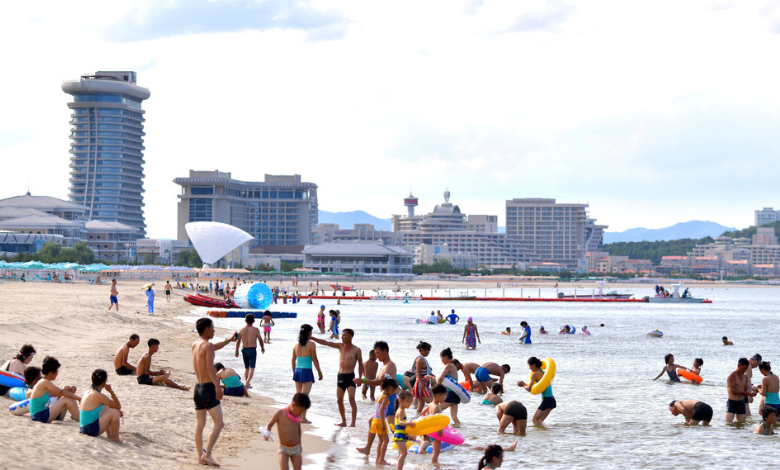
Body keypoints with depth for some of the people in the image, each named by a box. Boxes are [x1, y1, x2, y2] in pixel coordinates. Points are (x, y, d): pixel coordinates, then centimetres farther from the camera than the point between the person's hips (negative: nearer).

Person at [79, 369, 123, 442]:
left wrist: (118, 410, 15)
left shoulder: (88, 392, 8)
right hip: (91, 430, -10)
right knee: (114, 412, -14)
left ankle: (110, 436, 29)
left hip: (83, 427, 10)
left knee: (107, 408, 27)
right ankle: (116, 439, -4)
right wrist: (111, 391, -5)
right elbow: (118, 406, -11)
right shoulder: (98, 396, -20)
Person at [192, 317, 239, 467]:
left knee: (199, 425, 10)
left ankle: (200, 457, 12)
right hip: (208, 388, -9)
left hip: (198, 387, 9)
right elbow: (210, 367, -22)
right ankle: (207, 454, -13)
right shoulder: (208, 345, -12)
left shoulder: (195, 344, 13)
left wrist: (228, 340, 38)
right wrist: (217, 386, -26)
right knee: (219, 423, -6)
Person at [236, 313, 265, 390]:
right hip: (252, 350, -4)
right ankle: (247, 382, -23)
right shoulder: (256, 330, -8)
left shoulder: (242, 330, 1)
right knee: (252, 368, -5)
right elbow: (260, 340, 1)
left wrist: (236, 351, 16)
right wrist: (262, 348, 19)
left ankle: (247, 382, 23)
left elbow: (238, 342, 4)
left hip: (244, 350, 4)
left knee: (246, 368, 19)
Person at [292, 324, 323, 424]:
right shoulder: (311, 344, -9)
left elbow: (293, 360, 11)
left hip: (297, 371, 5)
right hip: (306, 371, -5)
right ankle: (303, 417, -7)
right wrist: (319, 372, -1)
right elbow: (314, 360, -10)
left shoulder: (296, 345, 6)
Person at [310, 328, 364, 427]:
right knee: (339, 400, 4)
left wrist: (360, 378, -8)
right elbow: (325, 343, 5)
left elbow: (360, 365, 1)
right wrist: (312, 338, -2)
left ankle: (353, 423, -16)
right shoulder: (340, 346, 9)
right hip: (340, 376, 5)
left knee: (351, 399, -15)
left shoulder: (356, 350, -3)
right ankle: (343, 422, 14)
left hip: (350, 377, -5)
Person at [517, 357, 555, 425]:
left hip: (546, 400, -9)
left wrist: (524, 385, 13)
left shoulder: (535, 374, -6)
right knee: (539, 421, 17)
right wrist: (525, 384, 26)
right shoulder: (544, 373, 19)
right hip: (552, 400, 9)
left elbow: (529, 389, -7)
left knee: (535, 420, -5)